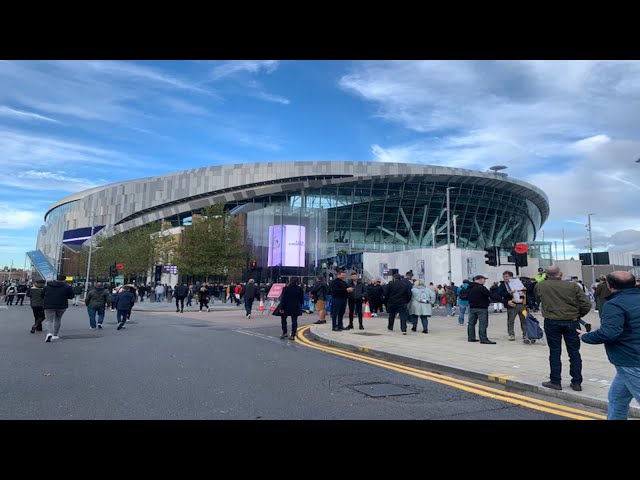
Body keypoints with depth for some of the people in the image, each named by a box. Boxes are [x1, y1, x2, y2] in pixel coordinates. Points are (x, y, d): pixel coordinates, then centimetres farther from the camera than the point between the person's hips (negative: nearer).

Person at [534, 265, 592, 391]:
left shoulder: (540, 286, -3)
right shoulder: (572, 286, -3)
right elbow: (586, 304, -5)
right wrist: (578, 315, 10)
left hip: (552, 322, -1)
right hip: (571, 322, 1)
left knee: (555, 352, 7)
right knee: (574, 352, 11)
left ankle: (555, 382, 13)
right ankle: (576, 382, 17)